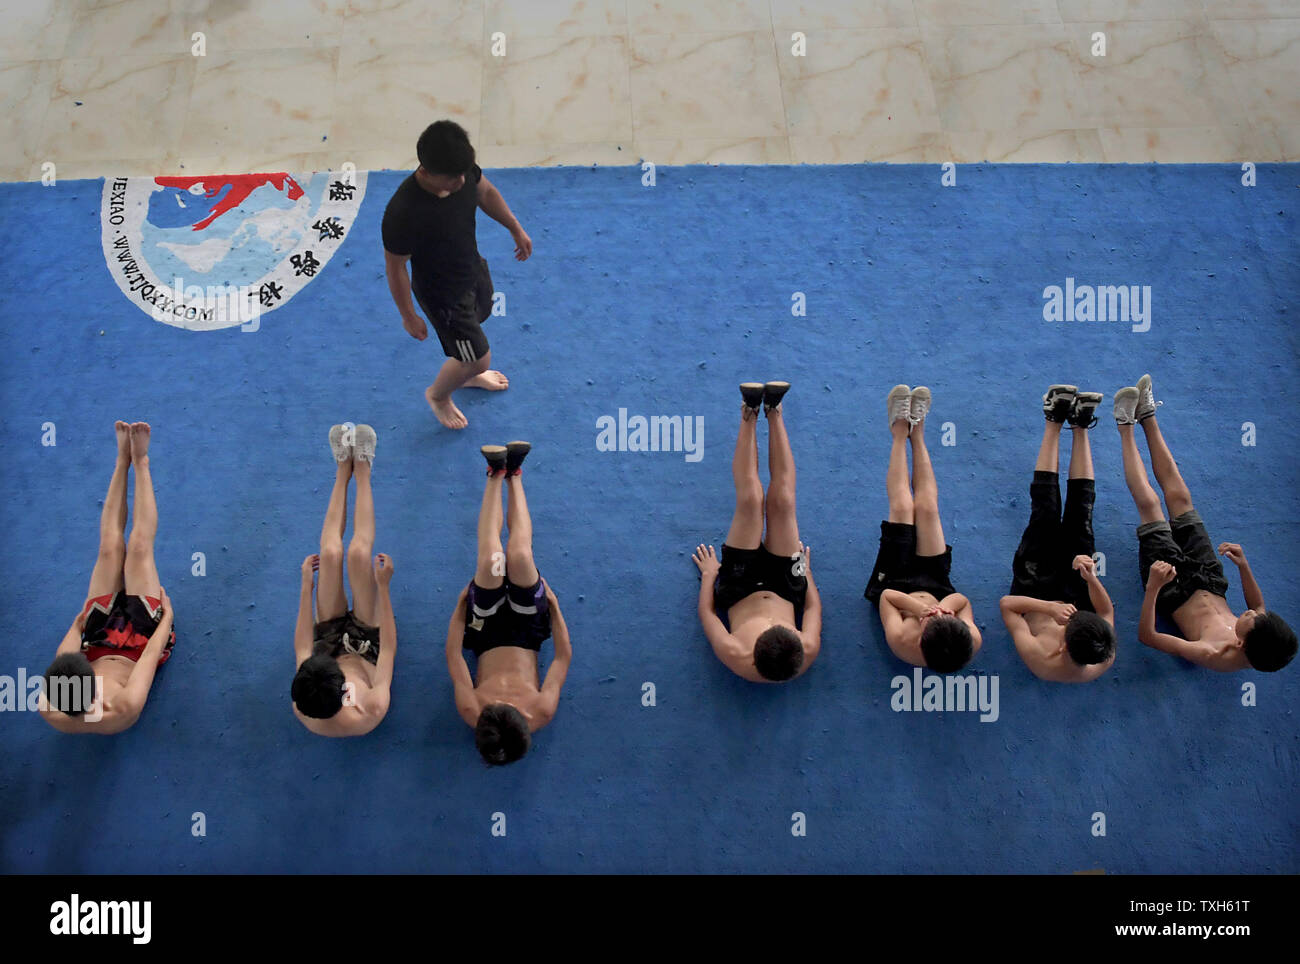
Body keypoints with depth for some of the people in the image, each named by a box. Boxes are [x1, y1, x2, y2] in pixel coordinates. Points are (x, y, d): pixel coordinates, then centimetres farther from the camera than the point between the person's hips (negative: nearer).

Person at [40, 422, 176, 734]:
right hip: (145, 635, -2)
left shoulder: (50, 712, -36)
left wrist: (79, 621, 2)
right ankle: (139, 463, 13)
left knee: (110, 547, -4)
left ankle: (123, 462, 18)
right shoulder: (127, 708, -46)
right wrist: (168, 615, -12)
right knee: (139, 546, -9)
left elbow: (62, 655, -16)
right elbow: (152, 654, -29)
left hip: (99, 636, 3)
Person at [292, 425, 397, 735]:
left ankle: (343, 469, 10)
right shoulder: (371, 713, -44)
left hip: (329, 637, 2)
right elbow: (389, 648, -29)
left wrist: (306, 586, -17)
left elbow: (303, 648, -18)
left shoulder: (303, 711, -36)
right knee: (359, 553, -23)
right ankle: (361, 469, 5)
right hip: (368, 643, -2)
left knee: (331, 553, -19)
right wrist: (383, 587, -30)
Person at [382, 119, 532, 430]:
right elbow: (395, 268, -25)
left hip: (473, 268, 7)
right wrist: (409, 316, -14)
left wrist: (516, 229, 10)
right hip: (442, 292, -7)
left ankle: (467, 374, 66)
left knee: (477, 320, 33)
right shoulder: (403, 213, -41)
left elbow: (486, 192, 1)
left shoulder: (463, 170, -23)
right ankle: (438, 394, 41)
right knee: (478, 358, 8)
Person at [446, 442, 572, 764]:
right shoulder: (542, 713, -36)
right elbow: (564, 656, -19)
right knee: (519, 556, -30)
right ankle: (512, 476, 2)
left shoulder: (471, 713, -36)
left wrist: (460, 605, -11)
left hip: (486, 635, 0)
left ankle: (497, 476, -1)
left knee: (491, 561, -31)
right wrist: (554, 605, -11)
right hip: (526, 633, 0)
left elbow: (453, 656, -20)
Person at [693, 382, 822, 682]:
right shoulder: (808, 654, -37)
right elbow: (813, 607, -13)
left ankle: (750, 417, 9)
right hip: (786, 587, 1)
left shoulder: (735, 659, -42)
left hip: (740, 588, -1)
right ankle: (774, 413, 10)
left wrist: (709, 573, -5)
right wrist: (805, 565, 2)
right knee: (782, 502, -14)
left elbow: (706, 610, -20)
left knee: (750, 500, -16)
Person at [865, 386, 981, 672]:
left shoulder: (902, 643, -48)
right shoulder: (973, 643, -40)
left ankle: (900, 431, 27)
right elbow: (962, 599, -23)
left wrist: (919, 607, -49)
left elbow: (888, 596, -32)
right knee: (927, 508, 2)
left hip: (894, 581, -2)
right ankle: (916, 432, 29)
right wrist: (945, 604, -44)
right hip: (935, 582, 2)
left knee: (902, 507, 0)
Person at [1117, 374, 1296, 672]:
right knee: (1180, 497, 2)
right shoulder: (1261, 654, -25)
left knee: (1149, 504, -11)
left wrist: (1153, 588, -53)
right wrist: (1244, 566, -18)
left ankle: (1126, 426, 11)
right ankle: (1146, 416, 20)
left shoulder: (1213, 656, -41)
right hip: (1208, 581, 4)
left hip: (1175, 590, -4)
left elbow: (1146, 636, -39)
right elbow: (1259, 607, 0)